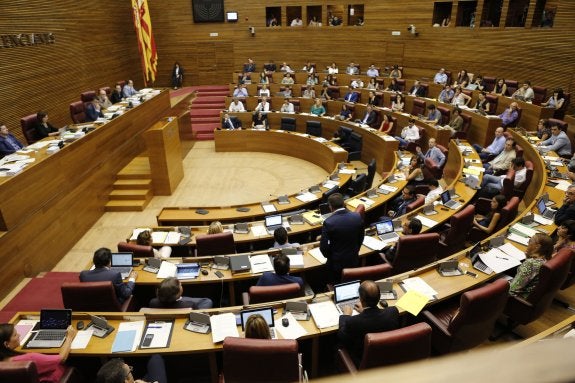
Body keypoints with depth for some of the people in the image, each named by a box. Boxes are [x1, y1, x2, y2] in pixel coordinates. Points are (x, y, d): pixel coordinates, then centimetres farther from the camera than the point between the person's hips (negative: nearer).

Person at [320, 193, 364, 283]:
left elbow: (323, 247, -18)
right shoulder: (358, 217, -12)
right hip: (353, 261, 4)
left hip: (336, 263, -3)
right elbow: (360, 239, 2)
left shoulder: (329, 222, -24)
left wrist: (329, 256, 3)